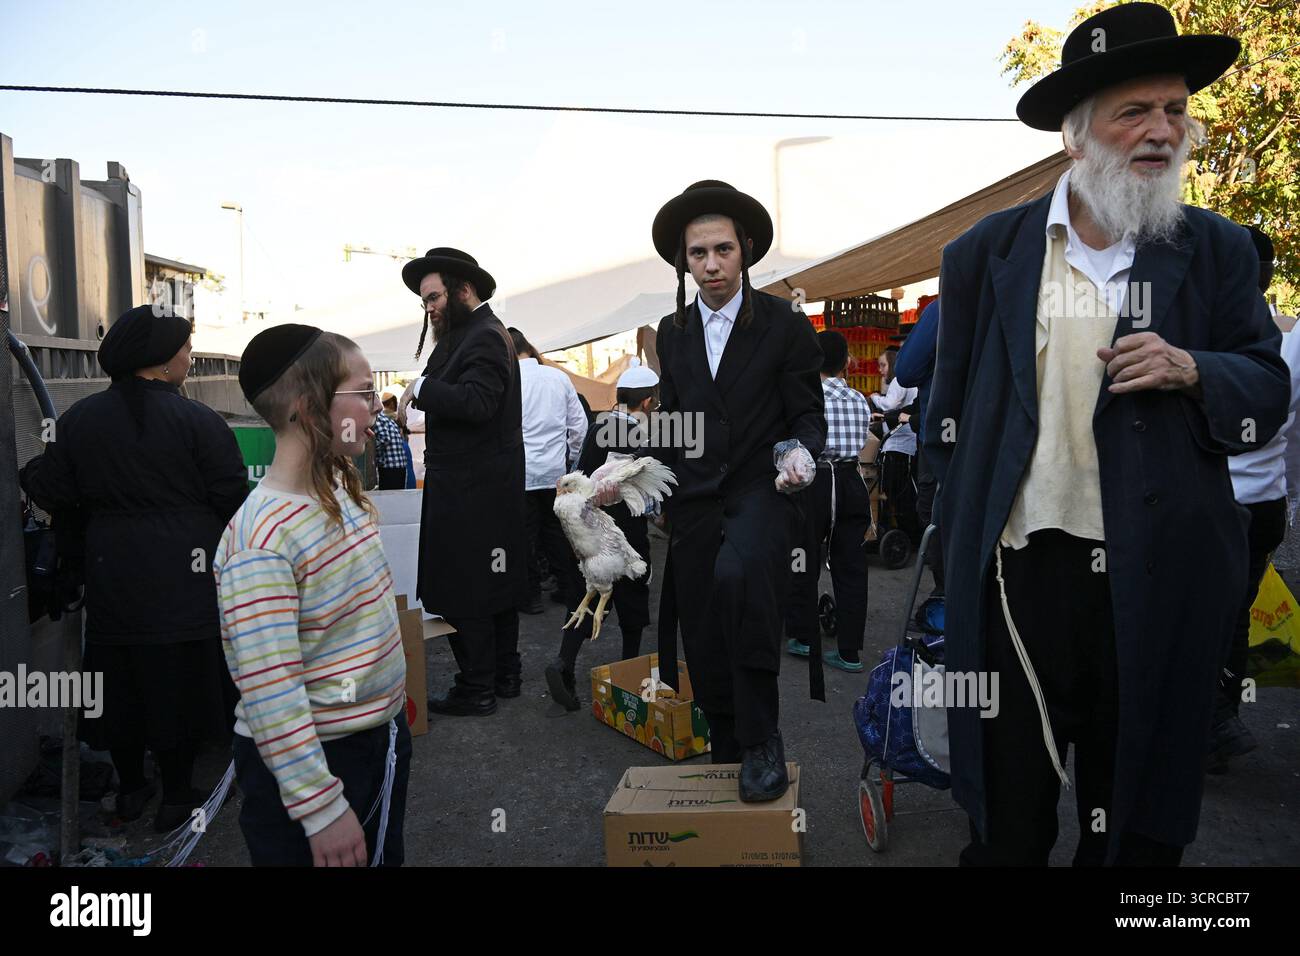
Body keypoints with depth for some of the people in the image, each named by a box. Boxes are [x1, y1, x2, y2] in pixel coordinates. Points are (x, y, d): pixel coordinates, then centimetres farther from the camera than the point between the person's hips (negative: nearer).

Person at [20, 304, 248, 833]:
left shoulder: (77, 419, 0)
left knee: (120, 679, 17)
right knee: (178, 678, 8)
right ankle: (176, 796, 20)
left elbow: (52, 492, 2)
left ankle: (130, 789, 33)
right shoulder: (198, 422, -13)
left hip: (111, 575, 4)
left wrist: (32, 471, 25)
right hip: (184, 577, -4)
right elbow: (232, 497, -12)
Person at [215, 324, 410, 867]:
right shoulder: (261, 538, -26)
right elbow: (270, 695, -26)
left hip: (384, 736, 8)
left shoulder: (343, 489, 0)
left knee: (386, 856, 23)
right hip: (306, 759, -8)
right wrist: (321, 809, -23)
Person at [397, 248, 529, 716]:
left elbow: (476, 402, -27)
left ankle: (477, 690, 7)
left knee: (464, 592, -3)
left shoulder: (484, 337, -14)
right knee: (494, 584, 17)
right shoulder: (477, 333, 16)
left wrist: (422, 387, -17)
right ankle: (504, 674, 29)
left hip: (472, 492, -11)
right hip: (489, 486, 11)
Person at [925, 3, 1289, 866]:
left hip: (1155, 579, 1)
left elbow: (1269, 395, 7)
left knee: (1137, 814, 16)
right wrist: (960, 528, 7)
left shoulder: (1216, 253, 4)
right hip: (1017, 566, 0)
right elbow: (951, 402, 8)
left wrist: (1192, 370, -15)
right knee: (1008, 807, 14)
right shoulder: (989, 252, 3)